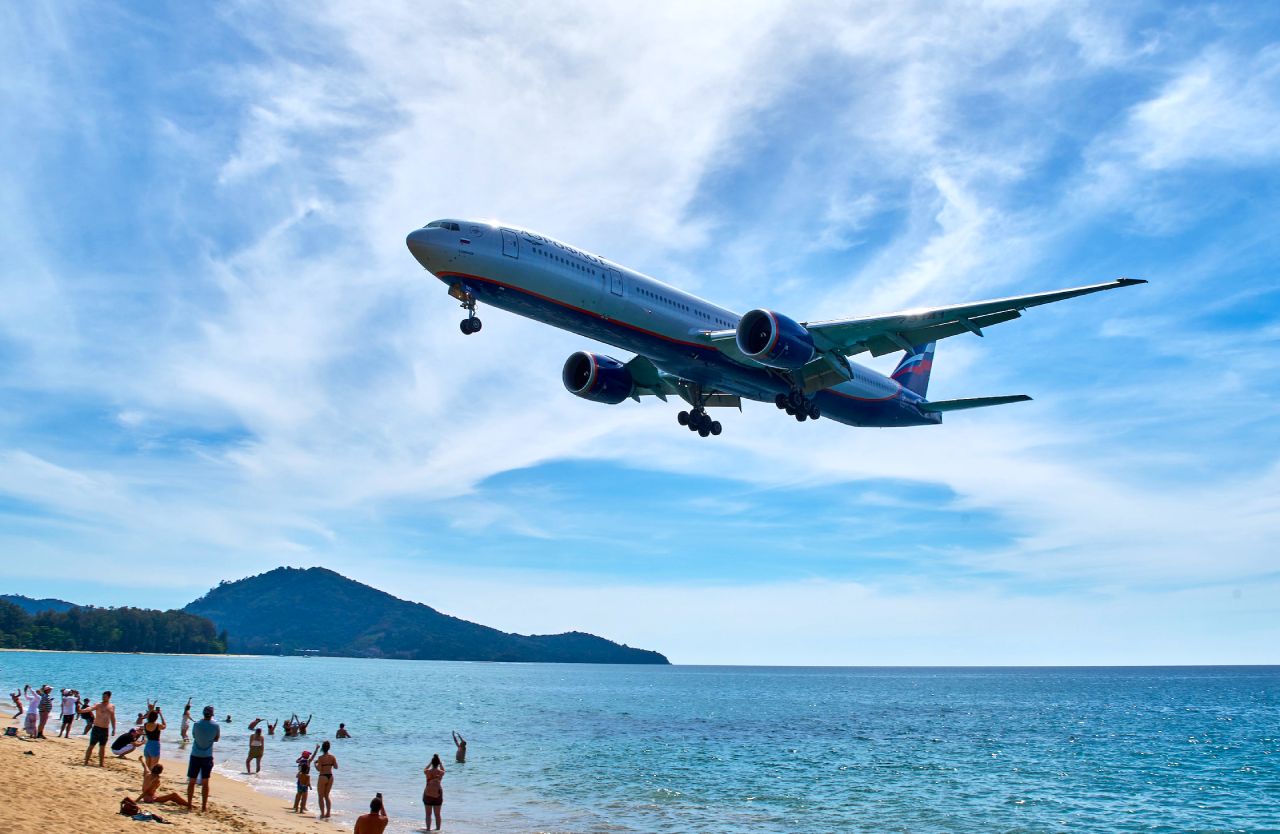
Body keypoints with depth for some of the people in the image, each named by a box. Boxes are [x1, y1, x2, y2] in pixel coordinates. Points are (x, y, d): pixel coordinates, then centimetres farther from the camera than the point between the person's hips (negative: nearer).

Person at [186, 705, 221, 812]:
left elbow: (193, 735, 9)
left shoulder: (196, 724, -9)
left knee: (192, 781, 11)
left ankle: (189, 804, 16)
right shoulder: (215, 726, -8)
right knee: (205, 782, 6)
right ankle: (204, 806, 9)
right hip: (207, 757, 0)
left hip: (195, 756, 0)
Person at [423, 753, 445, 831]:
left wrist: (431, 762, 22)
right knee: (437, 814, 11)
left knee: (428, 814, 8)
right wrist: (440, 762, 20)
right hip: (438, 794, 1)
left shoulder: (428, 772, -7)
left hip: (428, 794, -1)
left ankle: (428, 828, 6)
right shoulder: (441, 772, -5)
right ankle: (438, 828, 13)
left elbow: (424, 769, 18)